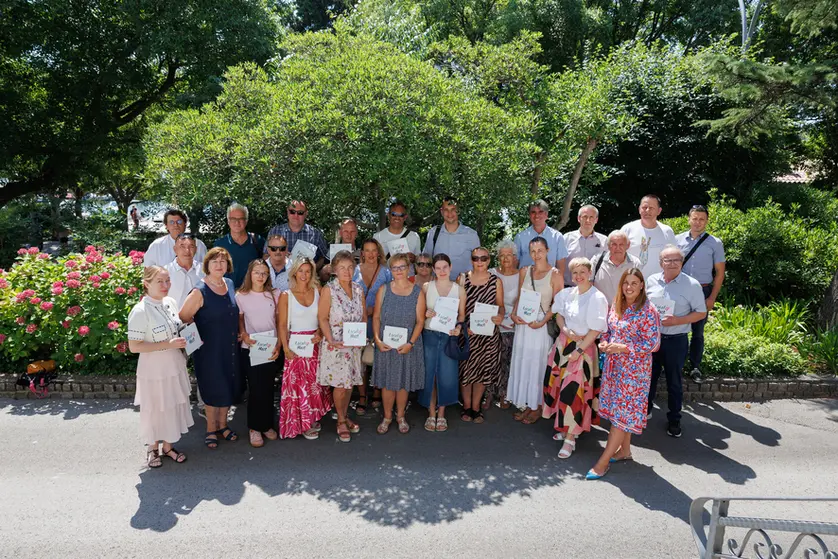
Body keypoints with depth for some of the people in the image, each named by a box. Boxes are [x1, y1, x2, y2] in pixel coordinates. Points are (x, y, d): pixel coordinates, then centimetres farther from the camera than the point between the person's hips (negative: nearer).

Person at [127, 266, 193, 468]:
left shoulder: (171, 303, -2)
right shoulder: (140, 311, -21)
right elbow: (134, 346, -20)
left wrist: (184, 341, -3)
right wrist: (167, 345, -24)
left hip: (174, 366, 6)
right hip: (153, 370, -6)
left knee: (173, 407, 18)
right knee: (155, 410, 13)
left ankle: (168, 446, 37)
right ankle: (153, 449, 36)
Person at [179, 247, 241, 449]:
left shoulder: (229, 284, 3)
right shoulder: (200, 291, -17)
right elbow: (184, 318, -15)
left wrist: (237, 333, 10)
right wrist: (198, 336, -8)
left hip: (230, 348, 6)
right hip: (209, 349, -6)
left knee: (229, 387, 15)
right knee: (213, 389, 6)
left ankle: (222, 424, 35)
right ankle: (211, 429, 27)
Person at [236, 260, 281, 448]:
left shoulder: (275, 295, 3)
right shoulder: (241, 296, -1)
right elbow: (239, 321, 8)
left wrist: (278, 346, -5)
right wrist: (244, 335, -12)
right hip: (250, 350, -1)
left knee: (268, 389, 7)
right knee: (256, 389, 0)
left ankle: (267, 425, 23)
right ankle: (255, 428, 16)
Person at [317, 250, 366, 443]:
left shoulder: (358, 289, 5)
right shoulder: (328, 290, -9)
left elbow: (364, 316, 10)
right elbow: (322, 319, -10)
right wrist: (331, 340, -19)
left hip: (355, 345, 5)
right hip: (335, 345, -5)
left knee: (350, 382, 12)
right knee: (339, 384, -1)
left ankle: (345, 416, 31)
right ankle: (341, 421, 18)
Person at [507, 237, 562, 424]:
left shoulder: (555, 275, -7)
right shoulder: (524, 272, 7)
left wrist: (542, 322, -19)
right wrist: (514, 315, -4)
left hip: (542, 325, -5)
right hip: (523, 324, 5)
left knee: (538, 364, 3)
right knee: (521, 363, 10)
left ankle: (537, 407, 18)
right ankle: (525, 404, 24)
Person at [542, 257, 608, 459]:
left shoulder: (597, 298, -16)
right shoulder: (567, 293, 3)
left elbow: (595, 329, -16)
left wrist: (579, 351, -16)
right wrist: (566, 330, -7)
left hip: (583, 347, -6)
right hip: (562, 344, 6)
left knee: (574, 391, -7)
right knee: (560, 384, 12)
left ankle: (570, 437, 3)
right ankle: (565, 426, 30)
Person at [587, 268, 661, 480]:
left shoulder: (648, 311, -16)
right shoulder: (616, 305, 4)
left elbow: (652, 344, -16)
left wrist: (623, 348, -22)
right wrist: (604, 343, -6)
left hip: (634, 369, -7)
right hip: (614, 365, 7)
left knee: (623, 414, -1)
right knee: (618, 410, 16)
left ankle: (603, 461, 3)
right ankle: (624, 450, 33)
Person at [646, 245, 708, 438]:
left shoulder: (692, 285, -10)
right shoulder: (652, 281, 1)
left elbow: (701, 313, -6)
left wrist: (677, 321, -19)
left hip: (675, 341, -3)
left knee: (674, 382, 10)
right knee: (649, 377, 16)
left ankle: (674, 420, 26)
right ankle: (645, 409, 36)